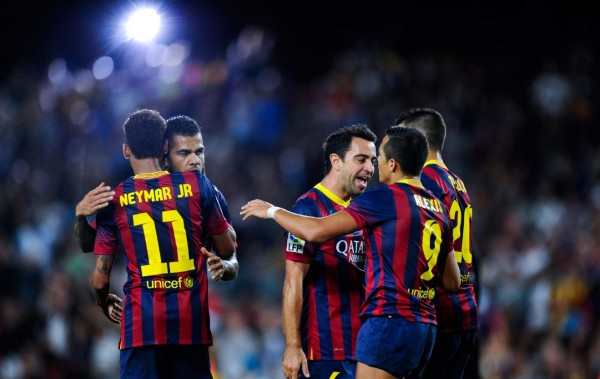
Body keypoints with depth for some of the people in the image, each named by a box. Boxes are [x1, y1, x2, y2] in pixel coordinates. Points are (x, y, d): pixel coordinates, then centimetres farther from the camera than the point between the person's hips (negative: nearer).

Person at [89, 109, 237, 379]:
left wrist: (104, 305, 23)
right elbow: (227, 249, 10)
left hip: (142, 322, -1)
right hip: (191, 320, 1)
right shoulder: (197, 185, 2)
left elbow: (100, 277, 3)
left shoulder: (114, 200, 0)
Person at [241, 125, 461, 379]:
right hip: (424, 327, 8)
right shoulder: (437, 208, 14)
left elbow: (316, 231, -11)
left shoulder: (385, 197, -8)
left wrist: (272, 211, 4)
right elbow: (452, 282, 19)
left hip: (389, 321, -8)